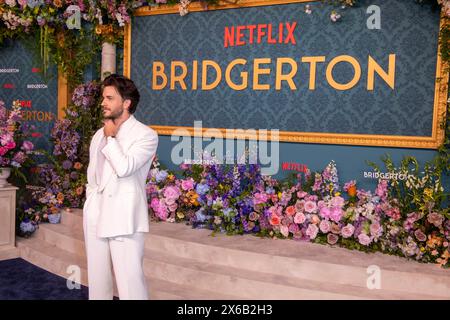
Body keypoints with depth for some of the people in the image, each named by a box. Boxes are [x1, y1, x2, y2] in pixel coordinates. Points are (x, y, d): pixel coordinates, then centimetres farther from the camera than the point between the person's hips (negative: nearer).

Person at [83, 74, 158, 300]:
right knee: (97, 278, 16)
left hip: (124, 218, -7)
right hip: (96, 216, 7)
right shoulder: (100, 134, 14)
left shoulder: (146, 135, -8)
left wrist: (111, 138, -9)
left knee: (129, 279, -8)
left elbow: (124, 168, -22)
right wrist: (90, 205, 16)